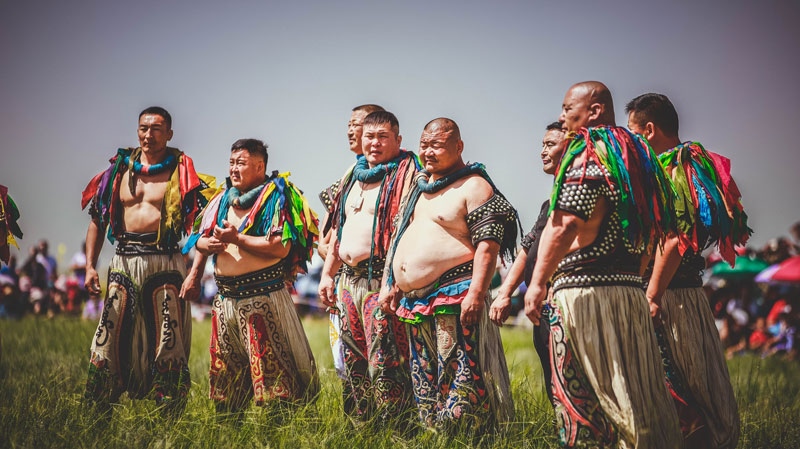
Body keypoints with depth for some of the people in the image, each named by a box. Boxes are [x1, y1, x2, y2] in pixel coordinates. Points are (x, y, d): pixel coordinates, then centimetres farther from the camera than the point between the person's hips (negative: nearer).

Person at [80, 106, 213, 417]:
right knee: (108, 340, 1)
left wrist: (195, 272, -16)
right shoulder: (119, 170, 12)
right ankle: (98, 416, 9)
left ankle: (171, 423, 6)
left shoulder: (182, 173, 1)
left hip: (165, 262, -3)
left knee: (168, 344, -1)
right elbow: (97, 221, 16)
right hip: (124, 262, 3)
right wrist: (90, 266, 6)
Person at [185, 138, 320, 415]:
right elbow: (199, 239, 17)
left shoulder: (275, 196, -6)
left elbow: (281, 247, -19)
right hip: (225, 296, 7)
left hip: (263, 296, -7)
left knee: (270, 365, -8)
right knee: (224, 369, 14)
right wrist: (208, 244, -7)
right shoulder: (224, 198, 16)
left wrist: (237, 239, -17)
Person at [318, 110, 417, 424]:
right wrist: (328, 273, 20)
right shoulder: (354, 176, 19)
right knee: (353, 363, 13)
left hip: (381, 281, -8)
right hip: (348, 280, 8)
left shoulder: (405, 175, -6)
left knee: (384, 364, -10)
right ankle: (359, 429, 22)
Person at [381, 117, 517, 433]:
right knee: (424, 380, 13)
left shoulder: (473, 185, -7)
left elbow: (488, 243, -15)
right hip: (415, 303, 9)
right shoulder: (421, 186, 19)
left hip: (454, 299, -9)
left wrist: (477, 293, -23)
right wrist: (393, 284, 22)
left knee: (461, 379, -12)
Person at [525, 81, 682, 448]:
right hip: (630, 288, 9)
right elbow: (651, 230, 23)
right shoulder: (632, 153, 19)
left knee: (582, 395, -4)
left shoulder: (588, 153, -8)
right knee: (636, 395, 10)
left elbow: (564, 223, -19)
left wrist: (538, 281, -18)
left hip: (585, 287, -9)